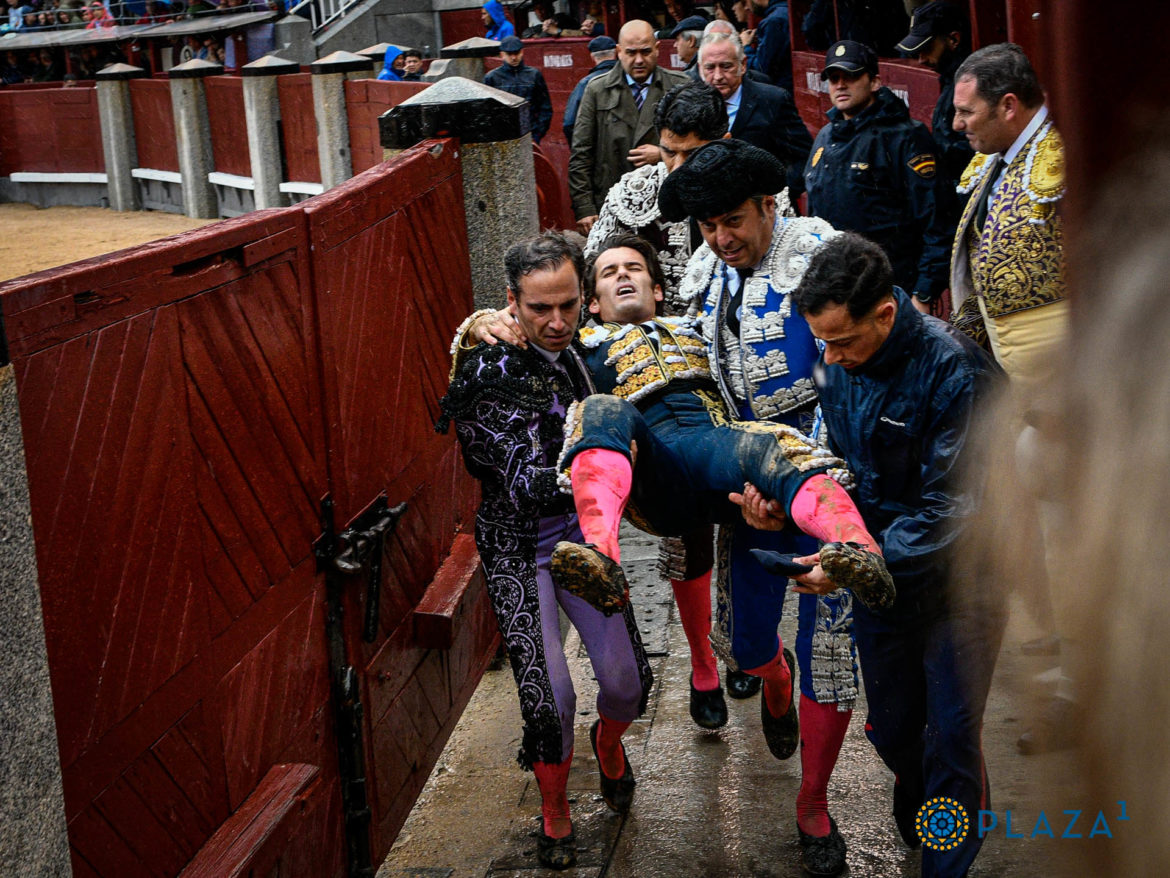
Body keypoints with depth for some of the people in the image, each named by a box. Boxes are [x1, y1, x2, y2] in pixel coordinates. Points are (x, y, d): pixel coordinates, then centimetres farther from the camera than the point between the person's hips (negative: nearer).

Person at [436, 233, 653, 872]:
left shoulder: (581, 350, -1)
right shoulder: (494, 373, -20)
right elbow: (525, 482, -29)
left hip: (579, 532, 5)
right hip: (518, 548, -5)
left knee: (626, 680, -3)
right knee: (550, 697, -13)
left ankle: (608, 743, 33)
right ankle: (554, 811, 15)